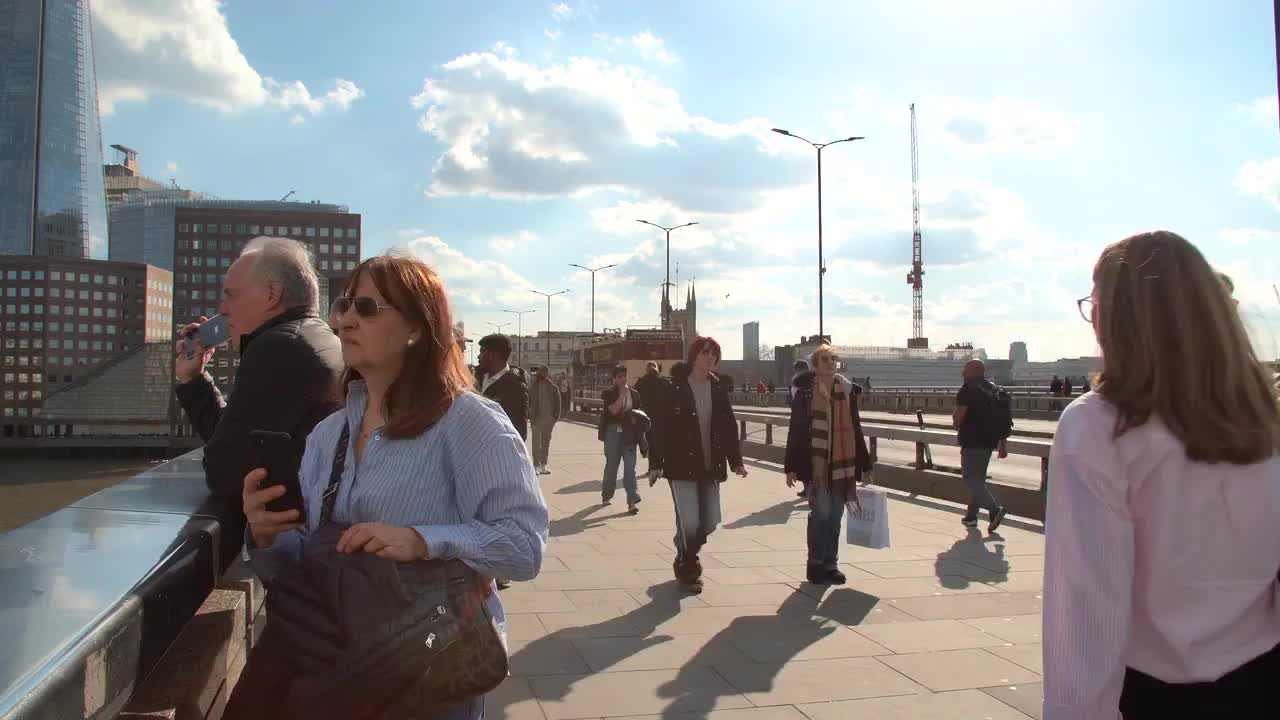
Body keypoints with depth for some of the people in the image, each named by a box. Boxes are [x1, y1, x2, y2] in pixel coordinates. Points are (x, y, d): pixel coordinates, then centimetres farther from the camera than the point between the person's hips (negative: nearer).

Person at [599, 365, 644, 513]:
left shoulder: (634, 394, 9)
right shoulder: (608, 393, 0)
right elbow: (613, 410, -14)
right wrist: (622, 394, -14)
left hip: (629, 434, 1)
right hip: (613, 433, -1)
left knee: (630, 467, -6)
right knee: (611, 465, 10)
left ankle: (633, 501, -10)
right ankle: (606, 495, 30)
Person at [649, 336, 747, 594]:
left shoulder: (719, 387, 6)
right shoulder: (674, 387, -8)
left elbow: (729, 426, 10)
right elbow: (660, 426, -8)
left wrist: (735, 461, 7)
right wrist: (655, 463, -10)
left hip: (711, 465, 5)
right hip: (682, 465, -5)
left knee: (710, 522, 9)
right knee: (689, 522, -7)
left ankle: (685, 557, 37)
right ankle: (688, 569, 19)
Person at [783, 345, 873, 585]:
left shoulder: (848, 390, 8)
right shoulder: (805, 391, -4)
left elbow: (856, 429, 13)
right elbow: (795, 430, -3)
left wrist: (865, 465, 13)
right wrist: (791, 467, -6)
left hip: (843, 465, 4)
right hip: (815, 465, -4)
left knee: (835, 516, 9)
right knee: (821, 513, -8)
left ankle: (830, 565, 21)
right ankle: (815, 564, 9)